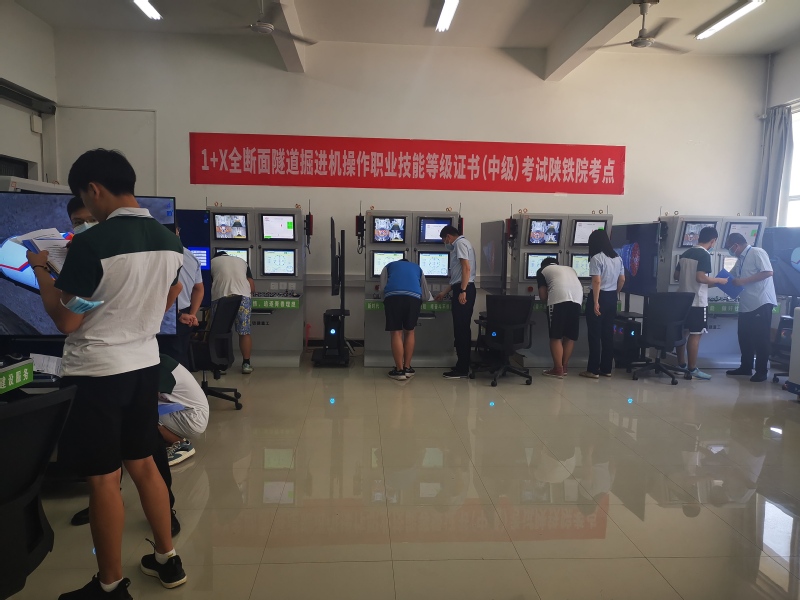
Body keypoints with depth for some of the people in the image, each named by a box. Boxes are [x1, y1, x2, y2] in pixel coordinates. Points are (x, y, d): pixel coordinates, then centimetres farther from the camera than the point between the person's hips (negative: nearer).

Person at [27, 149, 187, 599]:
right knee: (143, 464, 19)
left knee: (103, 478, 7)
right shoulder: (169, 240, 1)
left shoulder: (91, 243, -19)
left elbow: (66, 321, -13)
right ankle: (168, 560, 31)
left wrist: (40, 271, 1)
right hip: (145, 364, 7)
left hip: (99, 372, -7)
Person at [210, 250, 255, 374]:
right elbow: (252, 288, 19)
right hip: (243, 297, 1)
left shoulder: (212, 262, 22)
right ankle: (246, 364, 6)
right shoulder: (242, 261, 27)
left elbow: (208, 285, 23)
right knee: (244, 332, 7)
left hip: (220, 298, -1)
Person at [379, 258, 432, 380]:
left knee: (396, 333, 5)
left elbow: (382, 288, 18)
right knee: (409, 332, 16)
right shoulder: (417, 268, 37)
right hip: (414, 297, 2)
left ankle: (399, 370, 5)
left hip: (393, 296, -1)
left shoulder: (389, 266, 33)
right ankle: (407, 368, 20)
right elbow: (426, 295, 36)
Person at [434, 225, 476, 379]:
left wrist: (463, 291, -23)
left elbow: (466, 268, -17)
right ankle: (462, 366, 15)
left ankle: (462, 369, -5)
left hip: (464, 290, -10)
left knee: (462, 329, -8)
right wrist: (444, 292, 30)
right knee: (461, 329, 10)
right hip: (461, 289, 10)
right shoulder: (460, 244, 25)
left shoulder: (460, 243, -5)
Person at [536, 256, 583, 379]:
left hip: (559, 299, -5)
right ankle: (564, 367, 21)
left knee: (556, 337, 2)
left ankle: (558, 370, 2)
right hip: (577, 299, 5)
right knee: (570, 336, 14)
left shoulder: (542, 270, 22)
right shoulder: (570, 269, 36)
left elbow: (543, 296, 13)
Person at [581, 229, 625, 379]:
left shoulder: (596, 258, -14)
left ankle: (593, 370, 2)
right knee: (608, 334, 12)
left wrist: (595, 302, -18)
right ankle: (606, 369, 17)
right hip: (612, 298, 7)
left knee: (595, 334, -1)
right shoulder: (618, 258, 9)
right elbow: (622, 280, 13)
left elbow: (597, 282, -19)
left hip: (600, 297, -7)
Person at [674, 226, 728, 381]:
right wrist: (718, 280, -8)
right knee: (695, 334, -3)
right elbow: (700, 277, -22)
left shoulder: (686, 253, 12)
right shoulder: (705, 255, -12)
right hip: (697, 301, -8)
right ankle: (692, 369, -1)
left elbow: (677, 275, 15)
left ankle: (681, 365, 19)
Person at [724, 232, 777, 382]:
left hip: (761, 303, -9)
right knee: (744, 336, 12)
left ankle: (761, 371, 7)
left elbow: (768, 272, -19)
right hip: (746, 305, 9)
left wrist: (744, 281, -19)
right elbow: (732, 277, 22)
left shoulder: (757, 252, -9)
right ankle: (746, 367, 24)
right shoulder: (741, 260, 16)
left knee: (760, 338, -1)